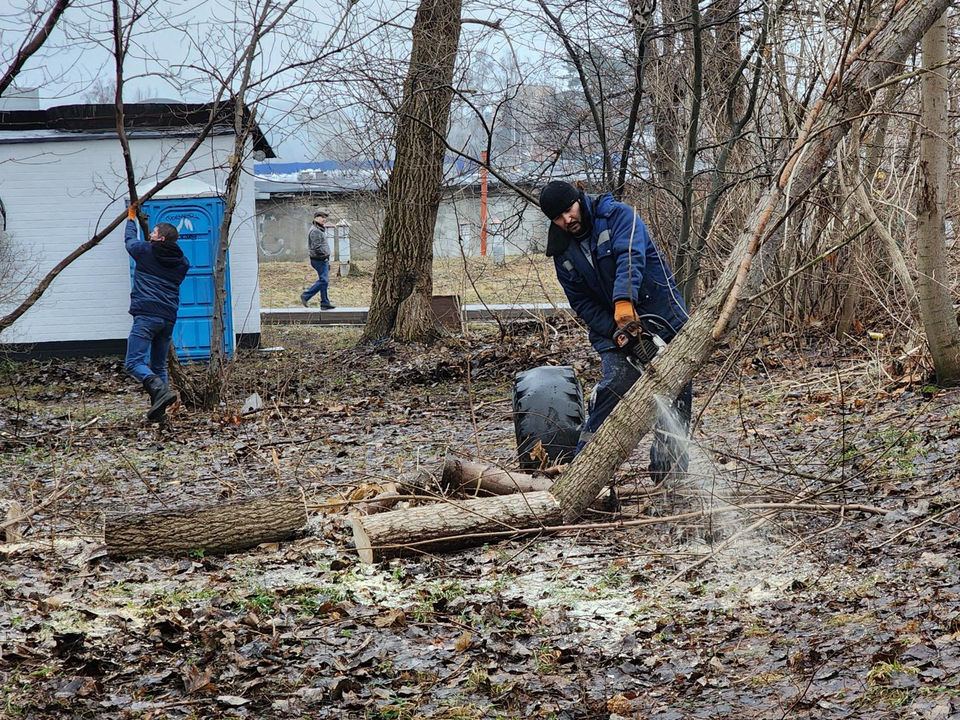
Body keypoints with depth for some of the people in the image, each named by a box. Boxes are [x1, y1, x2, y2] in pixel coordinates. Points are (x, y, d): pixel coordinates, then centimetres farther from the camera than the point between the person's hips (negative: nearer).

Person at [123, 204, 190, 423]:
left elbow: (129, 239, 22)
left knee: (134, 362, -10)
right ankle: (159, 410, 6)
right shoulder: (182, 262, 15)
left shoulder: (145, 251, 2)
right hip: (169, 318, 6)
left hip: (146, 316, -6)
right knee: (158, 366, 14)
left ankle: (161, 391, -31)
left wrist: (131, 220, 43)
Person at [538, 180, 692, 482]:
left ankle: (669, 475, 11)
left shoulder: (618, 215, -11)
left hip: (664, 321, -2)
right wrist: (614, 331, -14)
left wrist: (624, 299, -47)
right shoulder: (563, 252, 4)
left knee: (677, 398, 0)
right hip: (613, 331, 2)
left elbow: (630, 256, -29)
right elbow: (581, 302, 3)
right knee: (615, 384, -20)